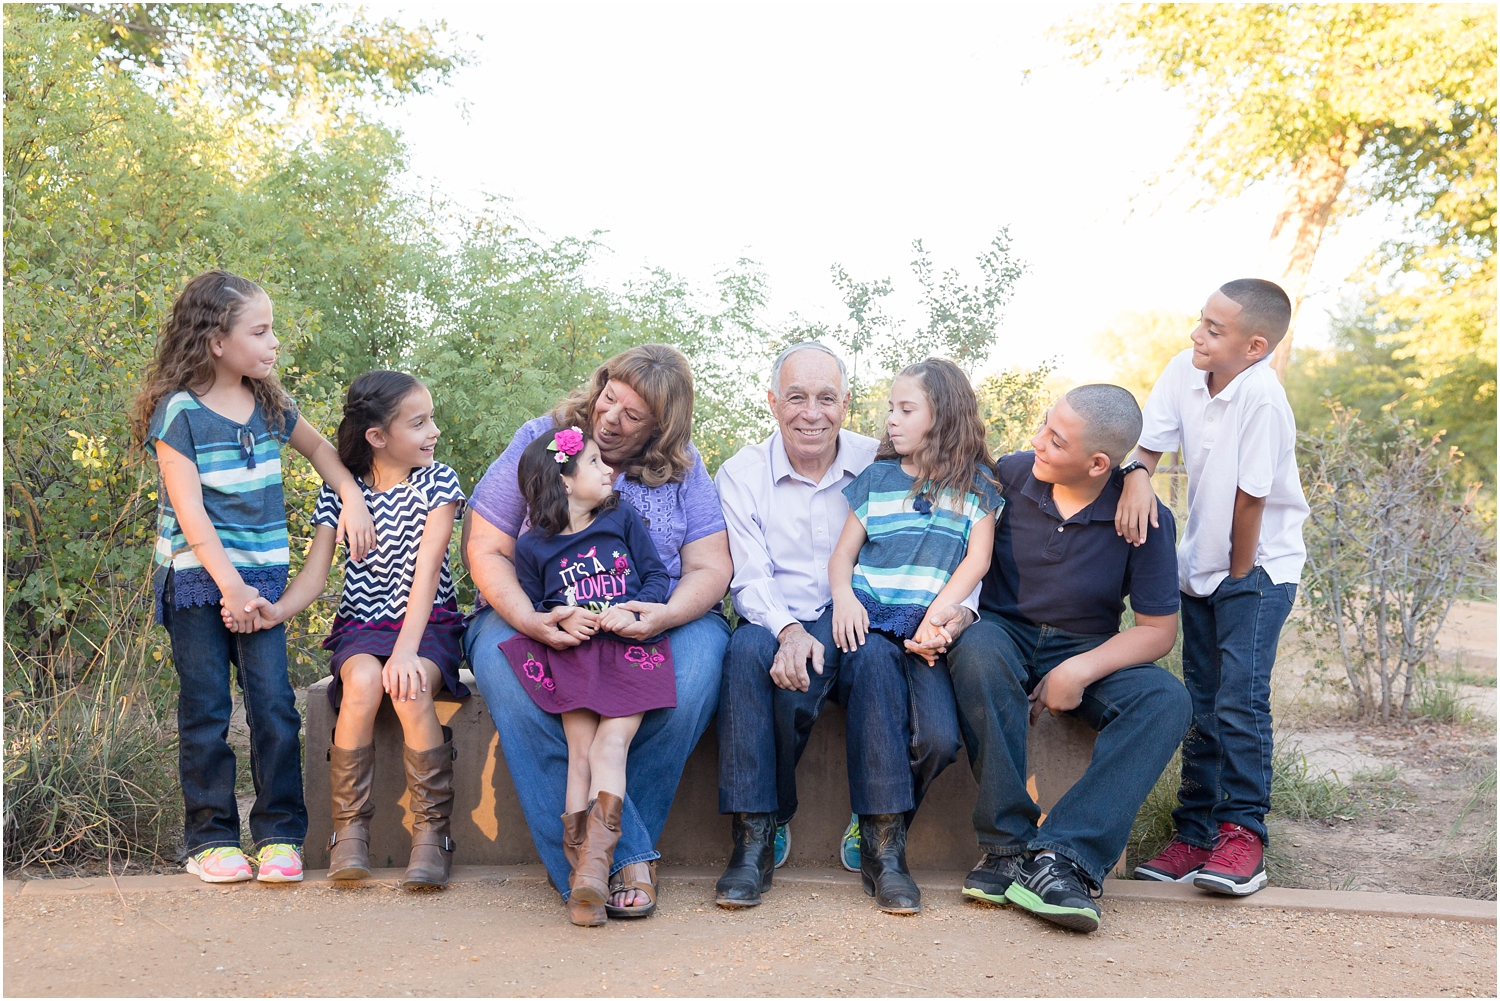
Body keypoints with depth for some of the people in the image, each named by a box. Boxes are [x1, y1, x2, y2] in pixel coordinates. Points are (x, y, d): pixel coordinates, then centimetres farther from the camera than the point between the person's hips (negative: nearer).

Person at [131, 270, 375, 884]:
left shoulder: (270, 405, 7)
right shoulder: (180, 412, -10)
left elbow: (318, 448, 25)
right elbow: (188, 509, -14)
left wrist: (353, 499, 9)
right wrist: (229, 585, -18)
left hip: (261, 576, 4)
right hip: (196, 580, -4)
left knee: (274, 702, -2)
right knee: (206, 711, 2)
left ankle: (279, 834, 8)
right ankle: (210, 839, 13)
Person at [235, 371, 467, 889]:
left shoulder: (437, 483, -4)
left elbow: (427, 569, -16)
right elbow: (315, 573, -5)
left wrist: (406, 649, -29)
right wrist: (277, 611, -28)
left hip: (428, 622, -1)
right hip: (361, 625, 2)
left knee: (409, 687, -32)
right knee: (363, 681, -31)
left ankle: (432, 832, -19)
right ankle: (349, 829, -18)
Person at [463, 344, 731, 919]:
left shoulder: (683, 467, 6)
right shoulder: (540, 440, 1)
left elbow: (710, 568, 1)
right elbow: (486, 550, -2)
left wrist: (668, 615, -22)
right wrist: (529, 620, -21)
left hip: (653, 620, 1)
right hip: (539, 620, 0)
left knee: (696, 667, -33)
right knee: (502, 665, -35)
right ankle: (626, 856, -33)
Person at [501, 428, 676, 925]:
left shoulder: (623, 519, 14)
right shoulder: (532, 545, 11)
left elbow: (657, 575, 11)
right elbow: (530, 604, 14)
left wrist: (633, 610, -8)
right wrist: (553, 618, -7)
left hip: (630, 645, 0)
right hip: (571, 655, 0)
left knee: (610, 744, -18)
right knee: (581, 751, -15)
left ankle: (592, 865, -27)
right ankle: (585, 875, -19)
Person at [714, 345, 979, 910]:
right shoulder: (742, 475, 6)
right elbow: (749, 579, -3)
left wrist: (960, 605, -18)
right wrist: (789, 631, -25)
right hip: (782, 631, 0)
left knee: (935, 737, -27)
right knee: (748, 648, -37)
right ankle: (755, 836, -24)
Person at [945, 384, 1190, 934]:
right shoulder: (1009, 475, -5)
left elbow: (1158, 629, -6)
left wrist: (1081, 670, -22)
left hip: (1086, 652, 1)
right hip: (1004, 632, 0)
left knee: (1166, 699, -29)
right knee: (979, 648, -37)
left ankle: (1062, 855, -39)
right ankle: (1008, 845, -34)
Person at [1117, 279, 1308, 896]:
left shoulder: (1261, 395, -25)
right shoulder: (1184, 371, -6)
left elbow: (1250, 497, -21)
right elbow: (1148, 442, -1)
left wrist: (1239, 573, -13)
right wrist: (1138, 475, -23)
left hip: (1258, 568, -7)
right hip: (1200, 567, 7)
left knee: (1240, 700, -14)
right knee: (1200, 704, 10)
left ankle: (1242, 834, -2)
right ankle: (1195, 835, 18)